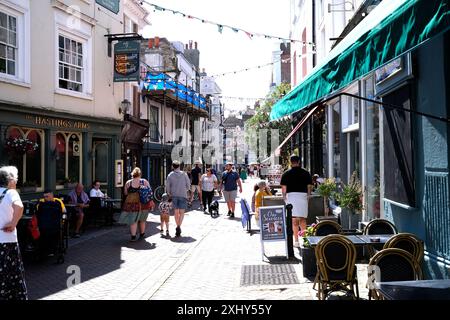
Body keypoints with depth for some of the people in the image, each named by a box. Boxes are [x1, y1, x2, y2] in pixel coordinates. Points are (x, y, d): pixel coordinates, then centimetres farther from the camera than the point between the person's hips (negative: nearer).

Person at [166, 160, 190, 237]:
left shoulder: (170, 175, 0)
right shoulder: (184, 174, -1)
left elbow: (167, 186, -1)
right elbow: (188, 184, 1)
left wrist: (169, 194, 14)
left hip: (174, 195, 1)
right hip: (183, 195, -1)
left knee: (176, 212, 13)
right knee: (181, 212, -1)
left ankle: (178, 226, 18)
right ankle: (179, 226, -18)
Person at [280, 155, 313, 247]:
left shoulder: (286, 174, 0)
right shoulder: (306, 173, 6)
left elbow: (283, 188, -3)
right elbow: (309, 187, 6)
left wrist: (285, 198, 9)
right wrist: (308, 197, 16)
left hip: (291, 196, -2)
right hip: (303, 196, 2)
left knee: (294, 220, -1)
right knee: (303, 219, 13)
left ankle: (296, 241, -4)